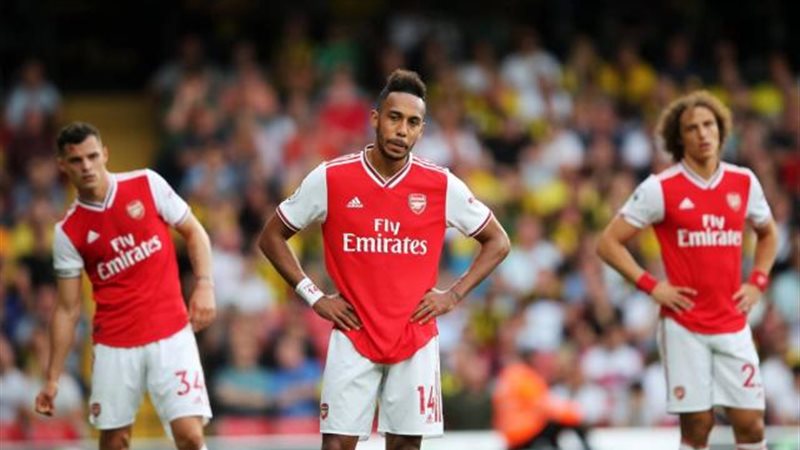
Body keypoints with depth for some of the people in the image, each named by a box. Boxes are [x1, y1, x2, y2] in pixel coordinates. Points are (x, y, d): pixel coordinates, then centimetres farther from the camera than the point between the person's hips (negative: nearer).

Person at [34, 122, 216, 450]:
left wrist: (204, 285, -9)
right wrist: (52, 378, 1)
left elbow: (194, 232, 7)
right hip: (114, 346, 1)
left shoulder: (147, 185, -2)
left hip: (170, 335, -1)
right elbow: (68, 310, 4)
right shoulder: (68, 233, 0)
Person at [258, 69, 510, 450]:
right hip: (353, 337, -1)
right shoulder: (330, 179, -5)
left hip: (415, 341, 1)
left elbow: (497, 242, 10)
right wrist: (313, 296, -2)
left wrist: (453, 295, -1)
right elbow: (272, 237, 6)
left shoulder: (442, 186, -3)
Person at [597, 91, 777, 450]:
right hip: (684, 327, -3)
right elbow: (609, 243, -2)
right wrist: (651, 286, -9)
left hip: (733, 323, 3)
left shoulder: (744, 183, 6)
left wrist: (757, 282, 10)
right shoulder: (661, 188, -6)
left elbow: (767, 233, 26)